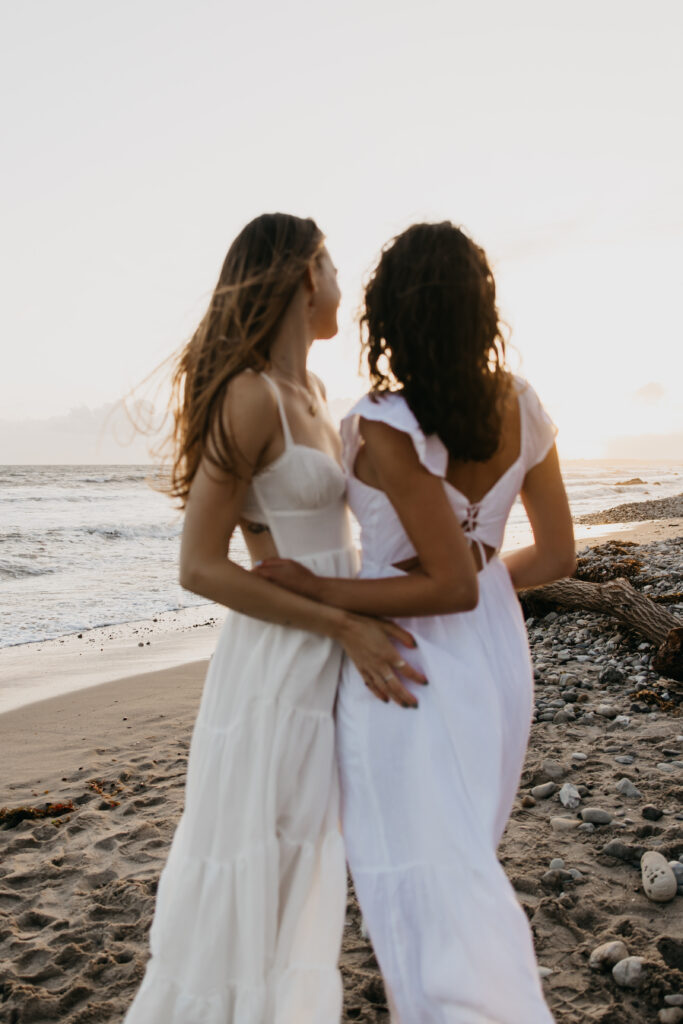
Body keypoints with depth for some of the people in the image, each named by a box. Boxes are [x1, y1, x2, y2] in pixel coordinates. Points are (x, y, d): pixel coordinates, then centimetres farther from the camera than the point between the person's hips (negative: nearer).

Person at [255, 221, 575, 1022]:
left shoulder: (382, 429, -21)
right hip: (496, 655, 7)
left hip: (406, 662, -7)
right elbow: (556, 557, 2)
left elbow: (454, 586, -21)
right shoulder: (520, 406, -2)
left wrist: (322, 591, -15)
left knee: (431, 884, 6)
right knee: (461, 855, 25)